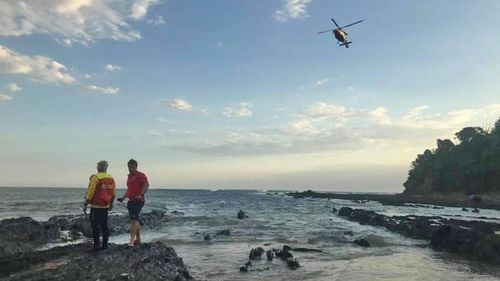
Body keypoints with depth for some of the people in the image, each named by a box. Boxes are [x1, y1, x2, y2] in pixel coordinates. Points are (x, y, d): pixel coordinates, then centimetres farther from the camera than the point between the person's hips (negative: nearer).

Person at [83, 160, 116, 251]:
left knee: (95, 225, 0)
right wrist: (111, 203, 25)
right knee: (104, 225, 12)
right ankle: (105, 245, 15)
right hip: (106, 206, 6)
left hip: (96, 206, -6)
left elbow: (90, 192, -15)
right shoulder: (111, 178, 7)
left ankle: (96, 245, 0)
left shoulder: (96, 178, -13)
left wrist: (85, 204, -8)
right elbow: (113, 193, 13)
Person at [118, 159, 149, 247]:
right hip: (131, 200, 9)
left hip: (138, 200, -9)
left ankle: (132, 240, -17)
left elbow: (146, 184, -20)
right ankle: (138, 239, 19)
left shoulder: (140, 175, -7)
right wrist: (123, 197, 16)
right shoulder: (129, 177, 19)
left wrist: (141, 195, -30)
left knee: (134, 220, -15)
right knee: (135, 220, 12)